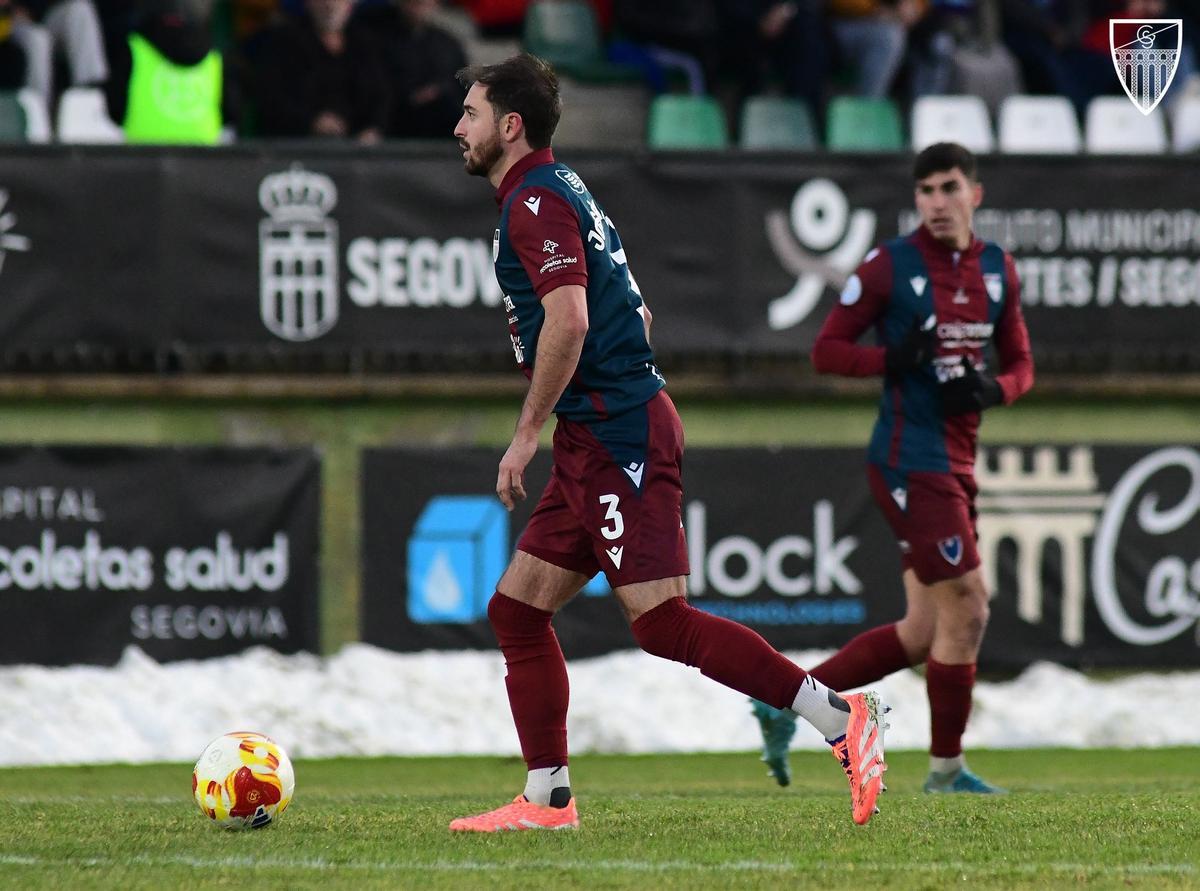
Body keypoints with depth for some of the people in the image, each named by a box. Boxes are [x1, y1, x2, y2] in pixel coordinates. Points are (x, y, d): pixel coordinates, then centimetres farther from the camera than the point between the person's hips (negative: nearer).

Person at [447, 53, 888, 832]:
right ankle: (547, 801, 11)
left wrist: (527, 434, -18)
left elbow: (568, 321, -24)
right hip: (595, 445, 10)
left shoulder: (534, 202, -11)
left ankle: (841, 718, -16)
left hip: (618, 437, -10)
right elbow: (634, 314, 26)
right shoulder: (560, 192, 21)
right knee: (518, 607, 10)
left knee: (660, 621, -15)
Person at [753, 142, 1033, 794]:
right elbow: (825, 350, -4)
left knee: (922, 634, 8)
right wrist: (894, 359, -21)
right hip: (909, 462, -7)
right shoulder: (890, 266, -7)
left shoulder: (998, 269, 10)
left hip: (956, 465, 7)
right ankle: (946, 768, 3)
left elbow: (1020, 364, 17)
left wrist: (993, 389, -6)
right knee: (966, 607, -10)